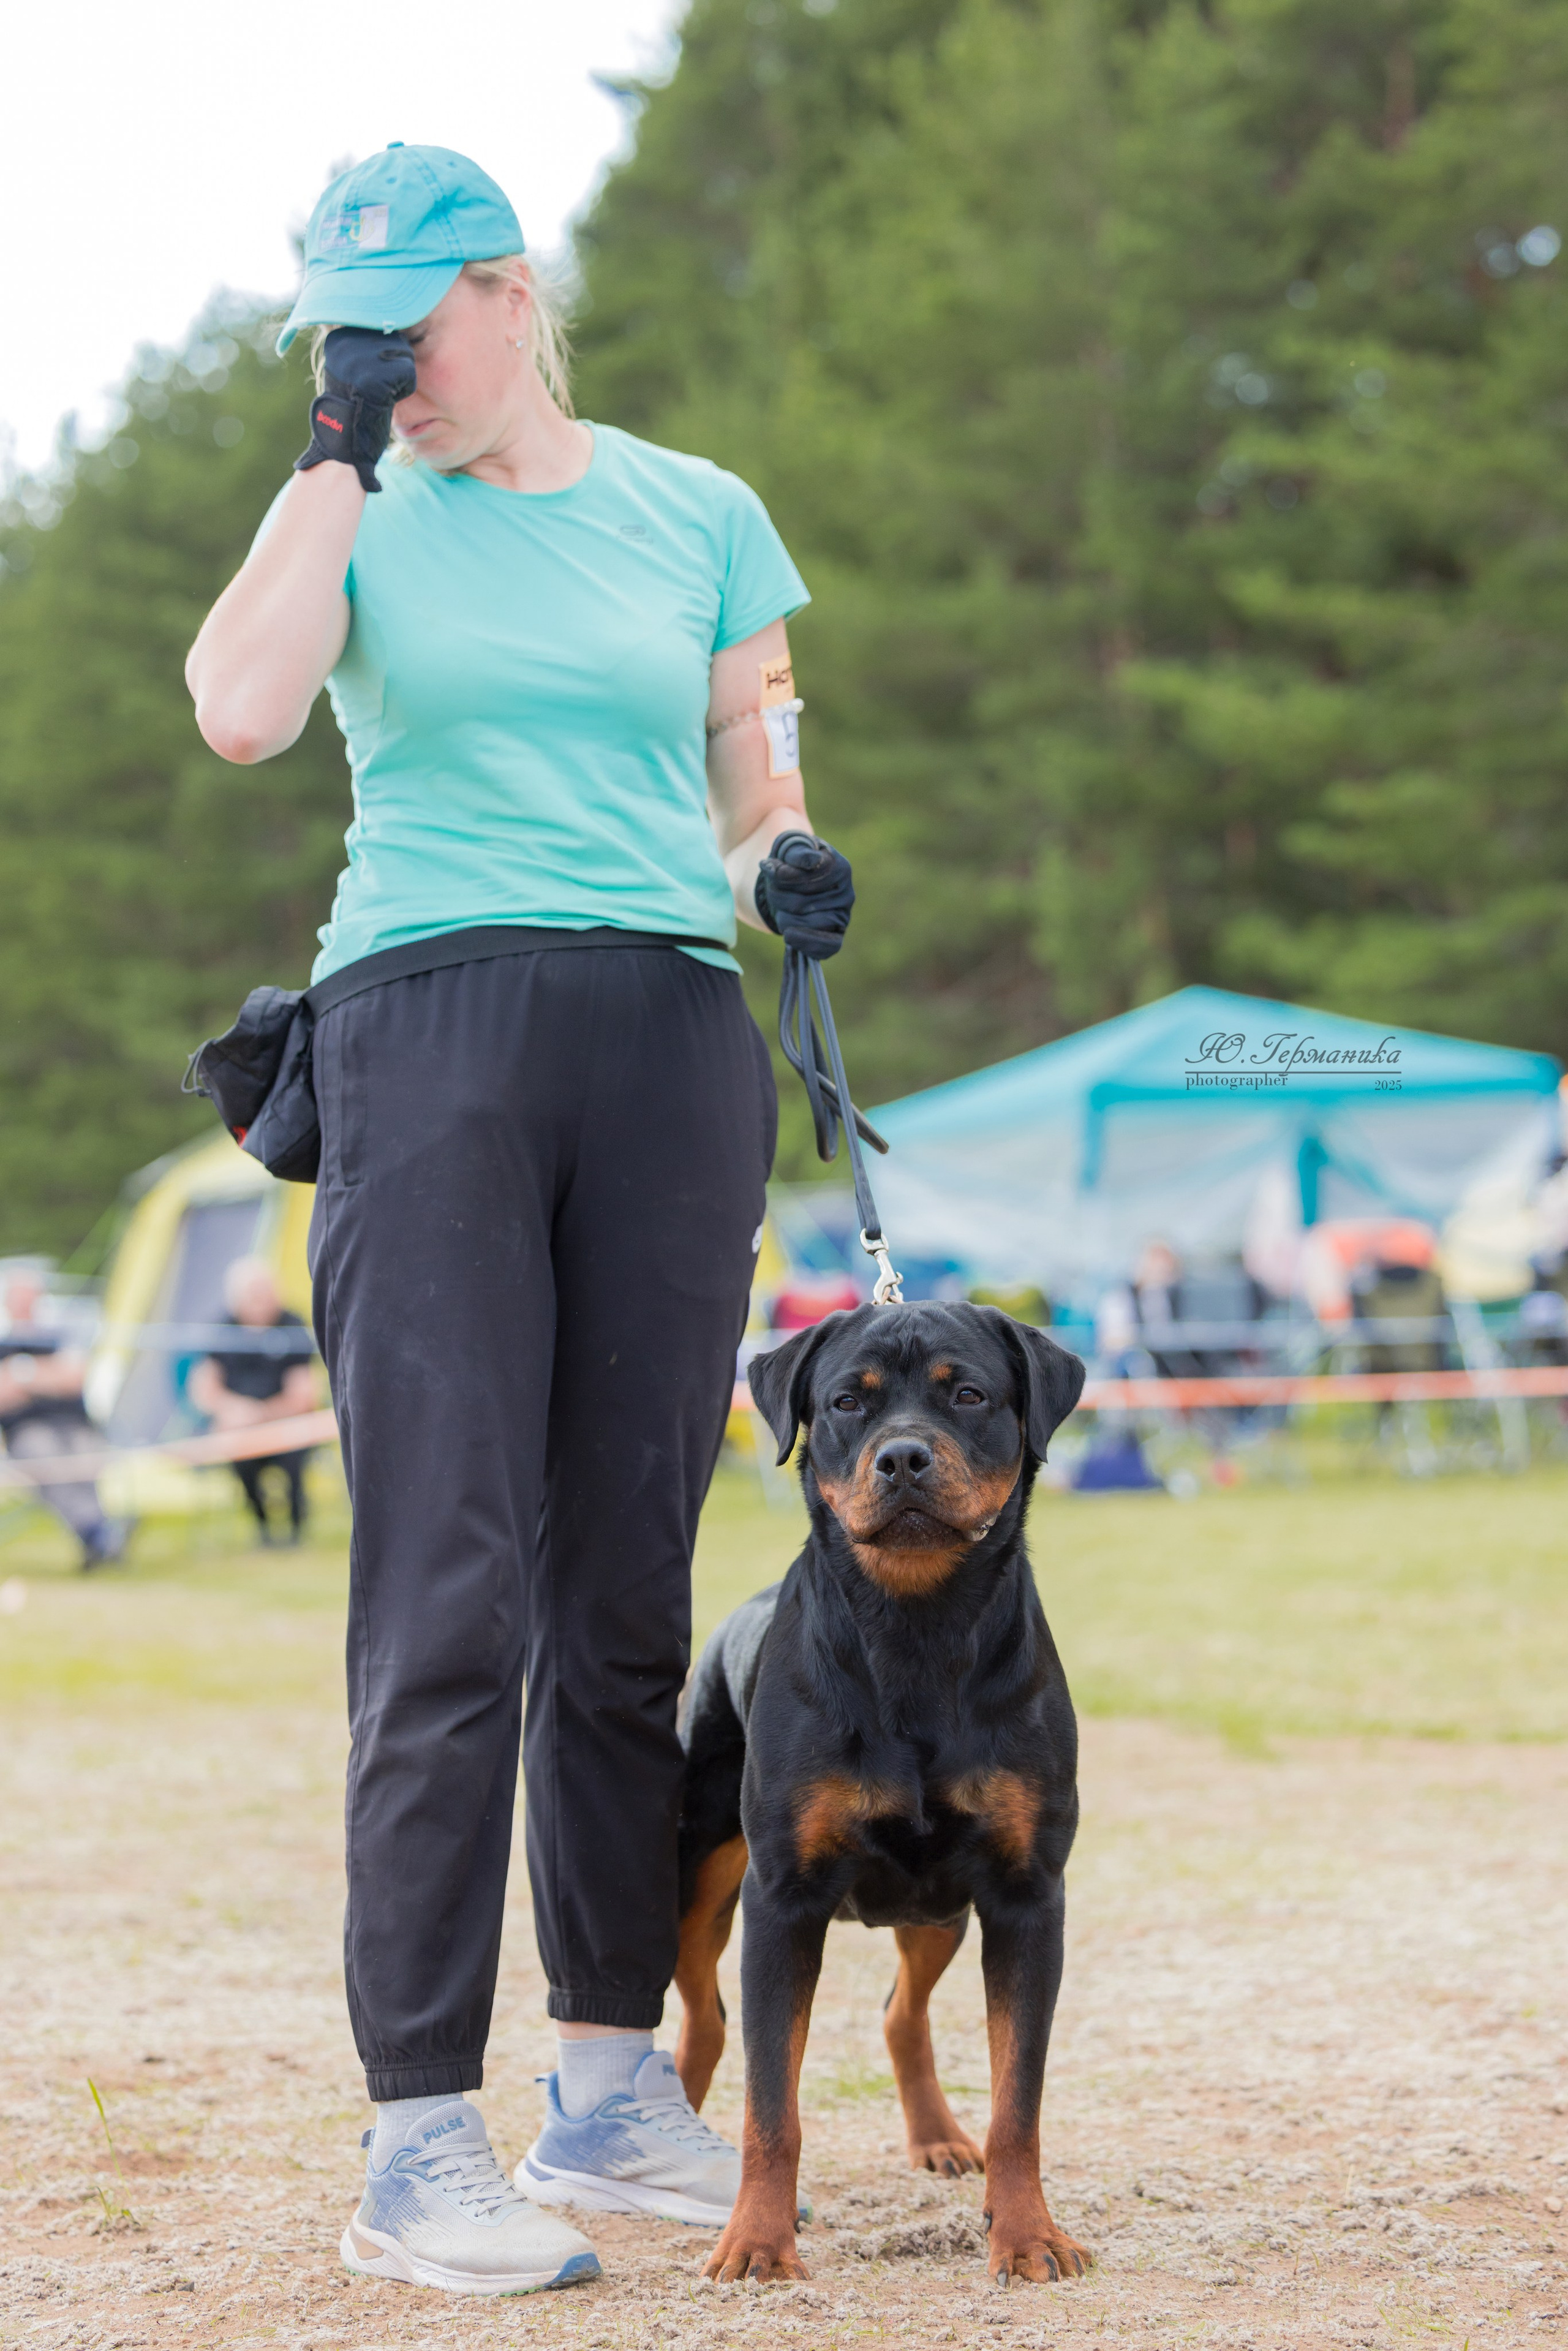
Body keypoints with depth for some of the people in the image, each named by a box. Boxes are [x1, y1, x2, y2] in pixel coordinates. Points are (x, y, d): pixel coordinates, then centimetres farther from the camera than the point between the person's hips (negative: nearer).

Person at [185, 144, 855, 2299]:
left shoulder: (696, 515, 14)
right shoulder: (361, 518, 8)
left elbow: (756, 795, 18)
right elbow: (239, 713, -11)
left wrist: (781, 868, -5)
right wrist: (343, 455, -4)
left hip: (670, 1039, 3)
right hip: (431, 1029, -2)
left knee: (630, 1592, 6)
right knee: (448, 1596, -10)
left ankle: (613, 2081, 17)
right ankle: (419, 2139, -8)